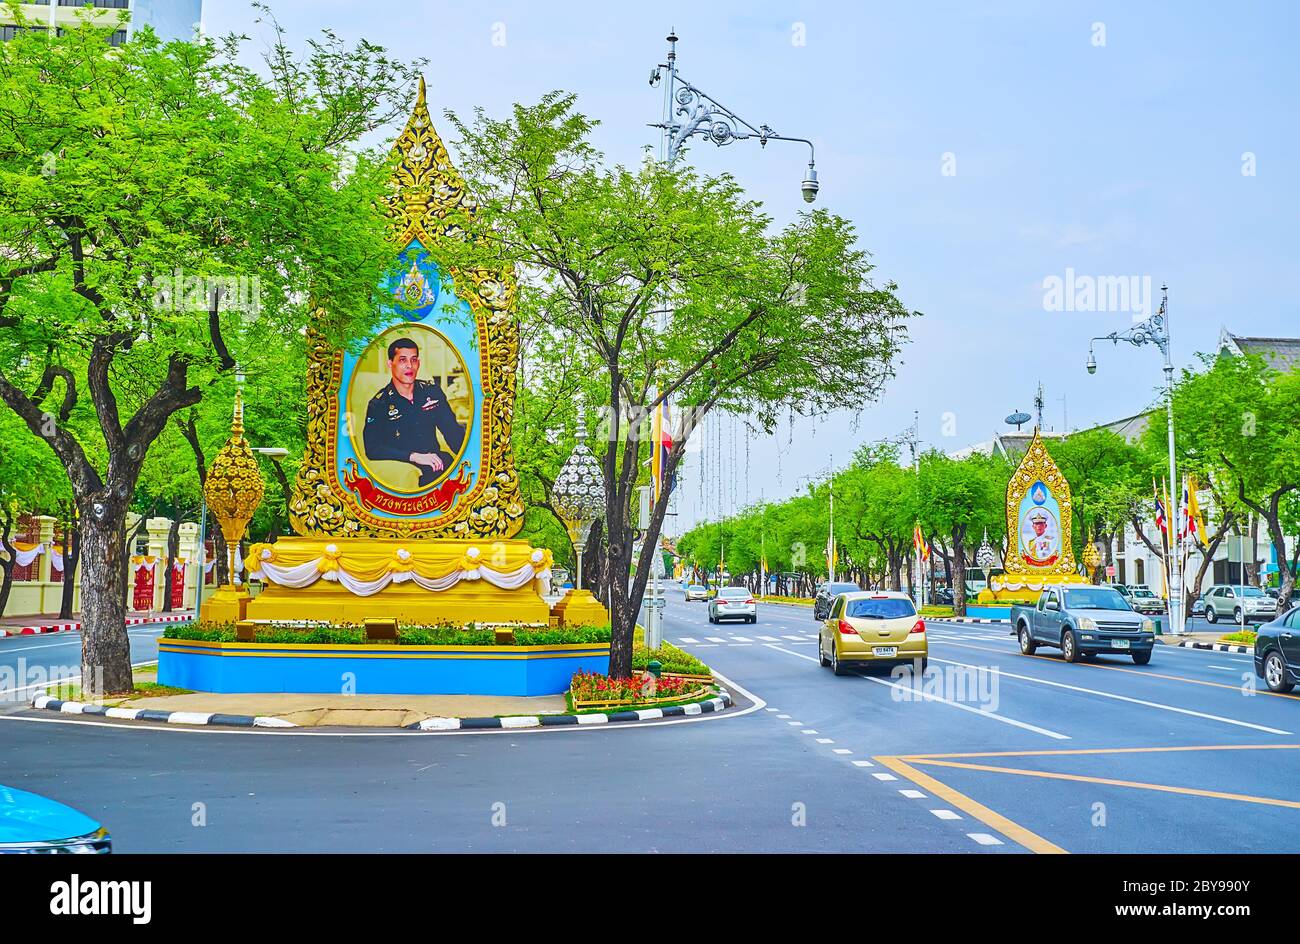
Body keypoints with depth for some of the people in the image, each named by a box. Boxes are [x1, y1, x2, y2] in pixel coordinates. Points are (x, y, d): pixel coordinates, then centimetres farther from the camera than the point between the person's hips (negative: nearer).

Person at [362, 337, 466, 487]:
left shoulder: (432, 390, 12)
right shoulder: (378, 404, -1)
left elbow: (452, 429, 9)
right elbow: (372, 448, -12)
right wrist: (415, 457, -24)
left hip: (436, 461, 5)